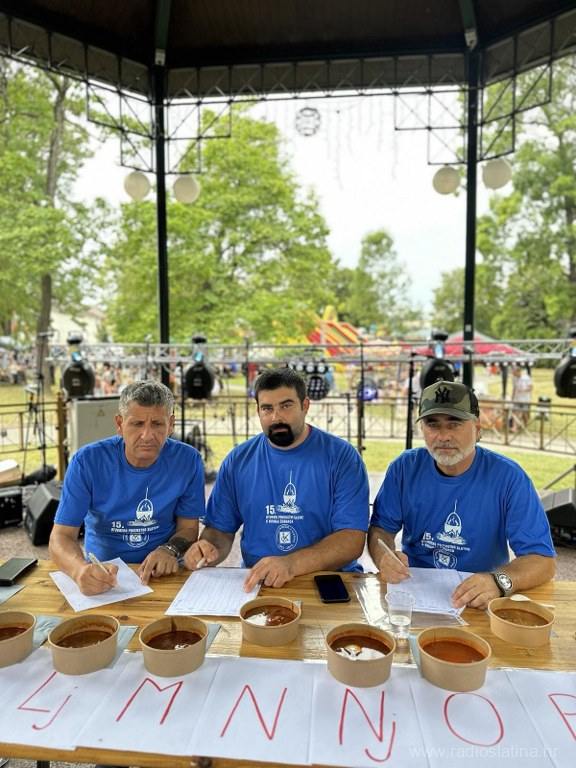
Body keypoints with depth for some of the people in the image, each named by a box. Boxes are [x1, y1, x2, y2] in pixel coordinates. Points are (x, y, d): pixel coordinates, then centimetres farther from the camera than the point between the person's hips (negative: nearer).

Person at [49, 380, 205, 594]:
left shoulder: (188, 460, -8)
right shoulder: (86, 461, -11)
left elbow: (189, 527, 1)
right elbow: (61, 536, -11)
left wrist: (170, 550, -20)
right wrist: (81, 569, -32)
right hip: (102, 575, 2)